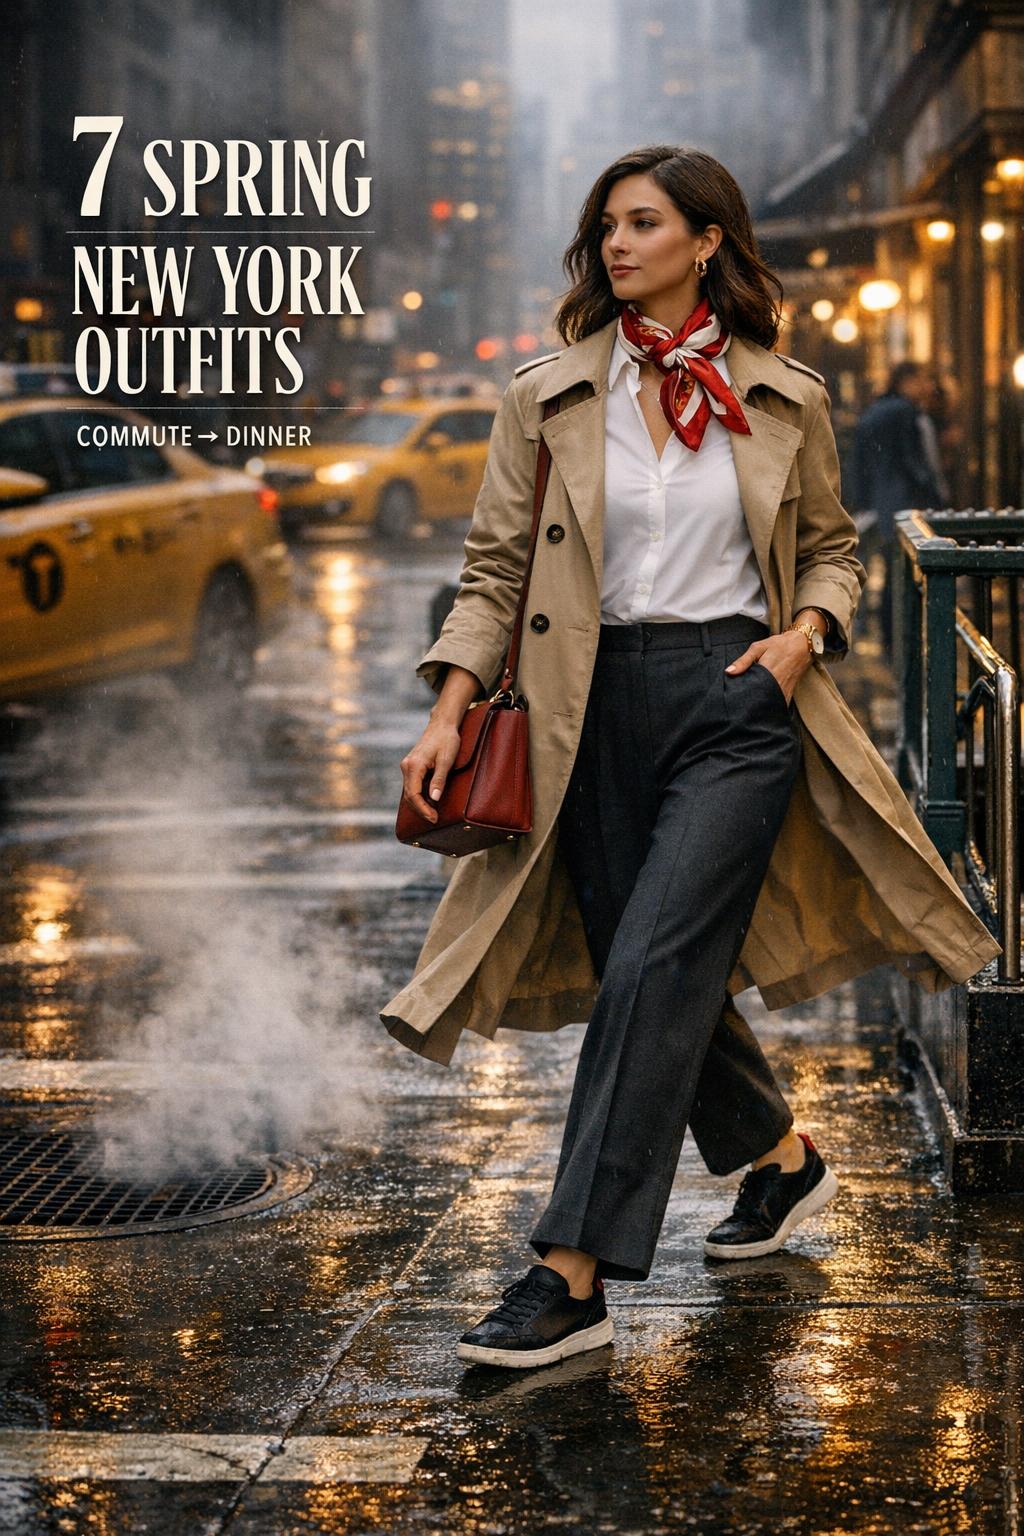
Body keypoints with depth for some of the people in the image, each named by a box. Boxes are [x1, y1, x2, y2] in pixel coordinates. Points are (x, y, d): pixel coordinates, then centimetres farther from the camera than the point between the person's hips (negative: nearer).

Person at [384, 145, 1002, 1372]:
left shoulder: (784, 401, 4)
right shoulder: (547, 397, 4)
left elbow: (831, 544, 17)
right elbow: (495, 566, 5)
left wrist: (805, 631, -4)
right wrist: (450, 712, -6)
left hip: (737, 701, -3)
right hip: (599, 710, 3)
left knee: (653, 963, -15)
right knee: (660, 978, 8)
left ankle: (572, 1276, -14)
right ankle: (780, 1157, 38)